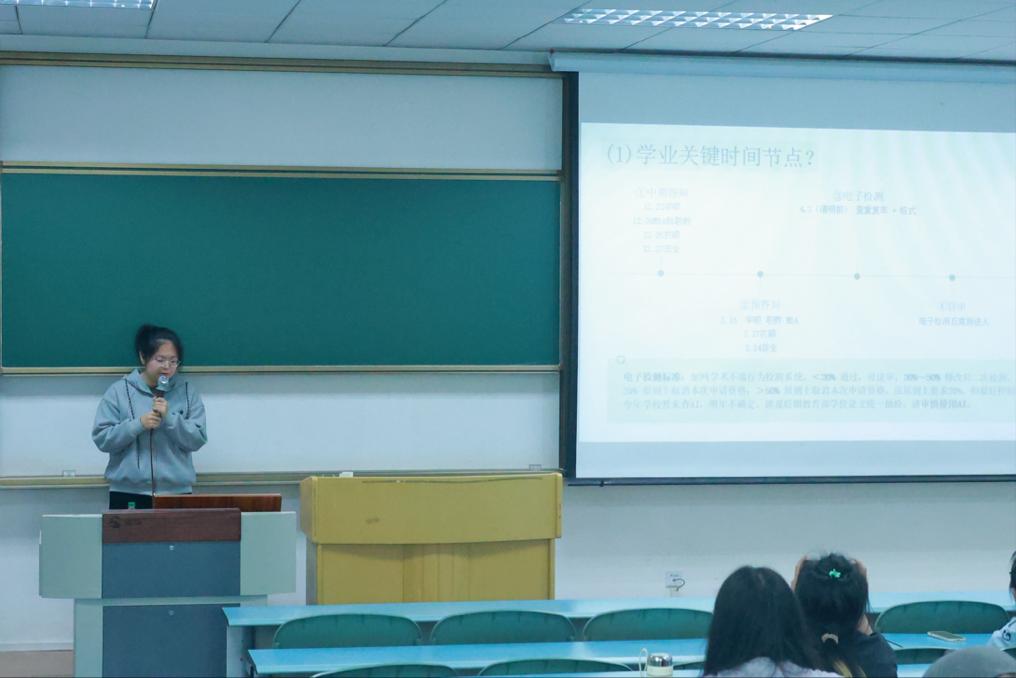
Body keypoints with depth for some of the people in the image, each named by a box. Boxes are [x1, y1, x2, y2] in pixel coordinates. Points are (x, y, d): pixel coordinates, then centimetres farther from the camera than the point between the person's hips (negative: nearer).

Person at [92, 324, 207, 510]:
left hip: (176, 494, 1)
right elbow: (101, 438, -2)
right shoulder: (120, 390, 2)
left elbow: (198, 439, 0)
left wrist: (169, 418, -13)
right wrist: (138, 425, -15)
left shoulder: (187, 392, 6)